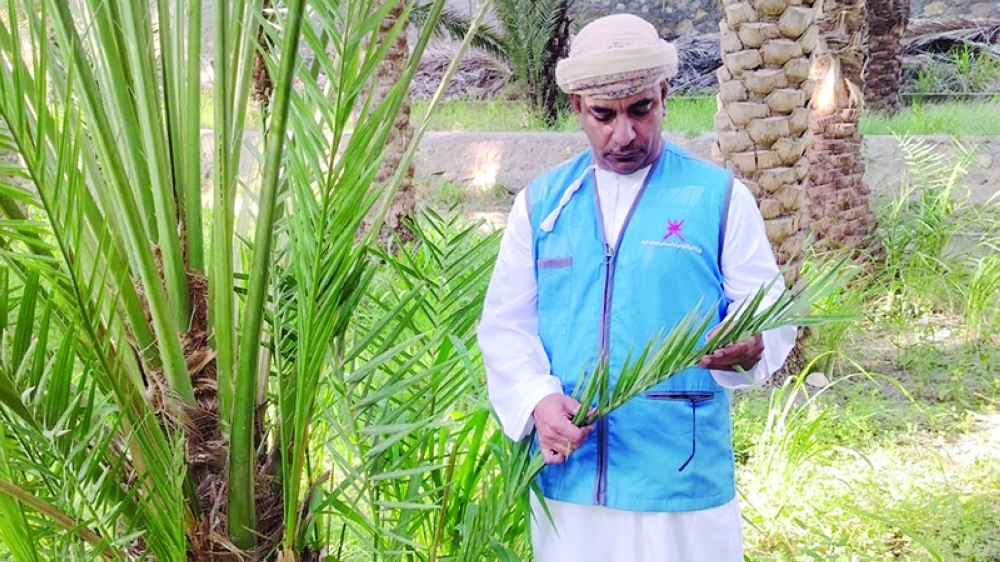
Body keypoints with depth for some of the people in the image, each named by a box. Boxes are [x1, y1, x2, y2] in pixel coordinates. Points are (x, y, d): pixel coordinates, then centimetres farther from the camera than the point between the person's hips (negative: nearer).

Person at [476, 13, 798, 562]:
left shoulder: (719, 197, 1)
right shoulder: (541, 202, 8)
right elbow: (505, 324, 5)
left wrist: (748, 347, -26)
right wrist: (538, 398, -14)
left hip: (683, 483, -2)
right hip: (567, 482, 3)